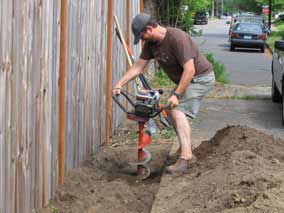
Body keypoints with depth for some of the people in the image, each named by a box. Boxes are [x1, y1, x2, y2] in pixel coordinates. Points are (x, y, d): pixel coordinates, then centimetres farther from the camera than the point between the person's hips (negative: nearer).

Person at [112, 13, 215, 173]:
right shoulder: (151, 43, -3)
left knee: (178, 110, -23)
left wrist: (176, 94, -33)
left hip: (201, 77, -10)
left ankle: (185, 158, -30)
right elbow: (139, 65, 2)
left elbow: (189, 70, -33)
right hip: (185, 80, 10)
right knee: (171, 110, 14)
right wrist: (120, 84, -6)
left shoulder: (177, 38, -30)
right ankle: (187, 149, 26)